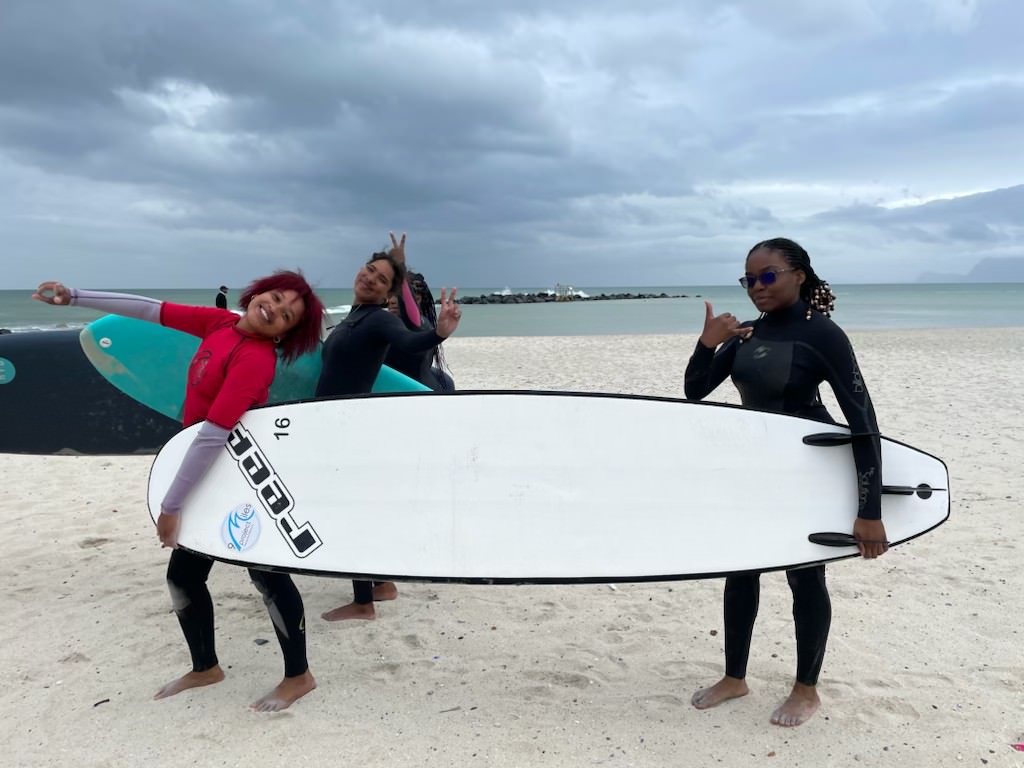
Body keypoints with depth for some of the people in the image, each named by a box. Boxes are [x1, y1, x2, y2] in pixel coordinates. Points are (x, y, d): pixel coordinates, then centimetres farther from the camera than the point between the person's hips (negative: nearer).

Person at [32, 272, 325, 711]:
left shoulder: (255, 358, -26)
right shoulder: (220, 323, 0)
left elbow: (212, 436, -28)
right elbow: (150, 310, 9)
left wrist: (170, 505, -26)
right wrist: (73, 297, 8)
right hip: (208, 478, 9)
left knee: (267, 576, 2)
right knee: (182, 576, 16)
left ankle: (298, 676, 18)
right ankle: (205, 667, 35)